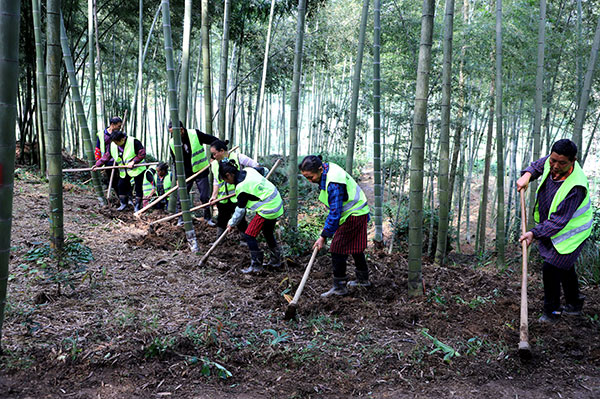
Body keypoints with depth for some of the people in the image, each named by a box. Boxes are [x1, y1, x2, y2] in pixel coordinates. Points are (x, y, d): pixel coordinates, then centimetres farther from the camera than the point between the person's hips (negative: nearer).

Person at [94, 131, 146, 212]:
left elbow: (142, 154, -18)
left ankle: (137, 206, 9)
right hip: (124, 171, 5)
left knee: (138, 188, -1)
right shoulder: (112, 145, -1)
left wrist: (133, 162, -25)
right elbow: (106, 156, 6)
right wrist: (97, 164, -1)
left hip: (137, 169, -5)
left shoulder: (134, 142, -20)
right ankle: (123, 204, 21)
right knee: (121, 186, 4)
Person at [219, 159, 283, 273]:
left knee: (249, 235, -1)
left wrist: (232, 223, 7)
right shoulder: (248, 170, 2)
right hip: (277, 203, 10)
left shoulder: (241, 187, -19)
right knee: (268, 233, 25)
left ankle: (256, 266, 4)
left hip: (267, 210, -10)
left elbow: (240, 209, -9)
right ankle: (276, 261, 35)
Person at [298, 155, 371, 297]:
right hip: (357, 213, 10)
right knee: (355, 247, 20)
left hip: (353, 216, -10)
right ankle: (363, 279, 34)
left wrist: (323, 236, -25)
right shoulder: (327, 168, -1)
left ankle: (339, 287, 1)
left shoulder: (334, 184, -32)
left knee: (338, 249, -7)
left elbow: (335, 213, -30)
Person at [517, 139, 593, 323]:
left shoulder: (576, 187, -35)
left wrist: (535, 233, -42)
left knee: (551, 269, -9)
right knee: (565, 266, 23)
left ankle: (551, 312, 11)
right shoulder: (550, 162, -13)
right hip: (549, 227, 9)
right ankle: (574, 304, 43)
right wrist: (527, 175, -6)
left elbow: (558, 221, -36)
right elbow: (538, 165, 14)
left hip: (570, 233, -9)